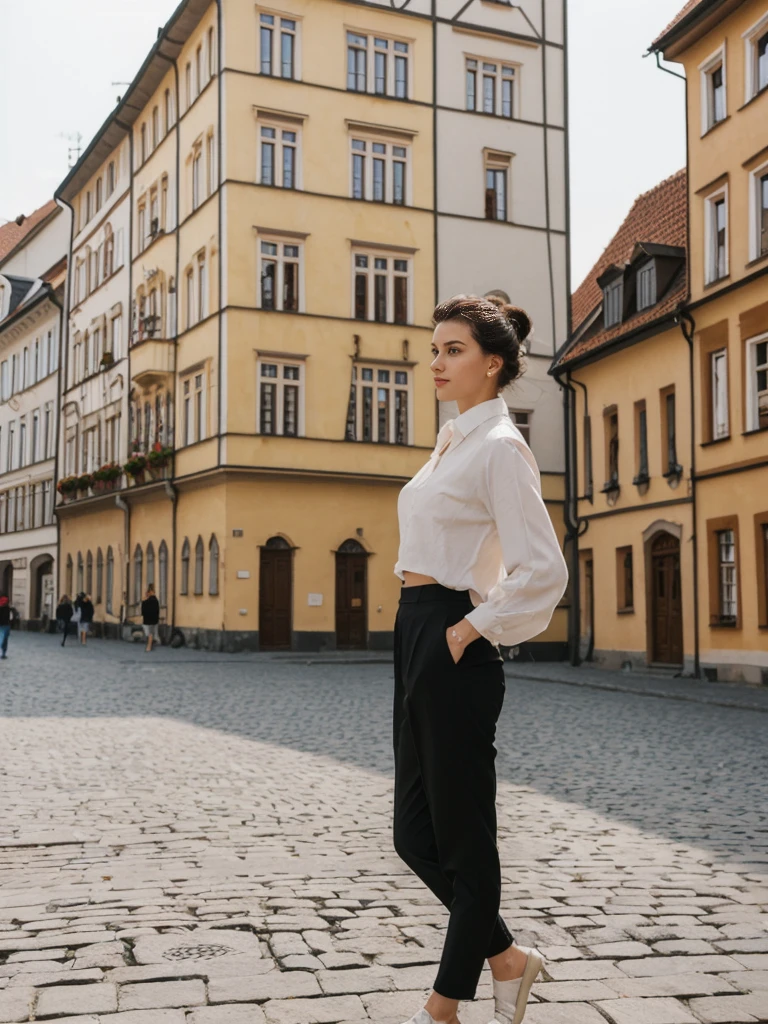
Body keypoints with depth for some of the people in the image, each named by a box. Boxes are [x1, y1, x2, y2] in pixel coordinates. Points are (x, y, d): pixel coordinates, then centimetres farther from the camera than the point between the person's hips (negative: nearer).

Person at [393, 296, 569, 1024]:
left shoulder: (499, 446, -11)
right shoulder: (453, 443, 16)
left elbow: (544, 570, -20)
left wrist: (471, 629, -14)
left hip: (452, 645, -10)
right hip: (415, 637, 10)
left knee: (461, 836, 5)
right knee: (415, 832, 13)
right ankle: (505, 957, 31)